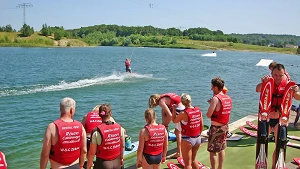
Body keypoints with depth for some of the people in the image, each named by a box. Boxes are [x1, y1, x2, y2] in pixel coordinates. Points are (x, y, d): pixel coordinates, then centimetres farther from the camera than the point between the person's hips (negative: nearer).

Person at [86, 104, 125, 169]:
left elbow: (92, 152, -12)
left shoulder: (96, 131, -18)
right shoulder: (119, 127, -6)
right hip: (116, 162, 4)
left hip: (103, 163, -4)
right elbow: (122, 146, 5)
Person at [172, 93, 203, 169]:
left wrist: (174, 109, 8)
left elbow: (174, 120, -2)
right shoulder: (198, 110, -3)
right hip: (198, 138, 6)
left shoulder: (183, 113, -19)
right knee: (193, 160, 25)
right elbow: (202, 125, 4)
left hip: (187, 139, -6)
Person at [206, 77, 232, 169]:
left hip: (216, 128, -8)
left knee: (212, 151, 5)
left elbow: (208, 115, -23)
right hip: (225, 127, 8)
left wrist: (210, 105, -3)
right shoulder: (228, 98, 3)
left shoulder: (215, 98, -20)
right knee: (221, 149, 21)